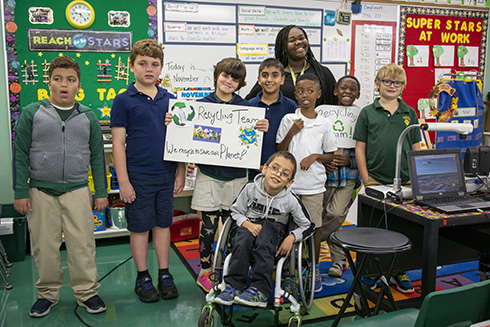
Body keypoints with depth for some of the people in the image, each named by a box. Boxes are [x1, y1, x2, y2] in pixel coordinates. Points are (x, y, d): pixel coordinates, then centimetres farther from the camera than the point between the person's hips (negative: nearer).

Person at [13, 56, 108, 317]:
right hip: (41, 191, 0)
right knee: (44, 246, 9)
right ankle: (47, 293, 26)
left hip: (77, 191, 1)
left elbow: (97, 157, 9)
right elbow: (20, 155, 2)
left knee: (82, 245, 3)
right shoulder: (32, 113, 1)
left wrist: (101, 192, 6)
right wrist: (21, 192, -1)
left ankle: (87, 292, 18)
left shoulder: (88, 117, 5)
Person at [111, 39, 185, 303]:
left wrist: (181, 172, 8)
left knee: (163, 224, 12)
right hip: (138, 176, -3)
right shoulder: (124, 101, -3)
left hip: (166, 174, 4)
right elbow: (118, 143, -6)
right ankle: (143, 278, 21)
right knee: (140, 227, 7)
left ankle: (164, 274, 24)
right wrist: (123, 181, -11)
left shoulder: (169, 99, 8)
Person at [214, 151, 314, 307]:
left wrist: (291, 237, -17)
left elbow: (308, 226, 0)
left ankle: (260, 290, -39)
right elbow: (235, 211, 2)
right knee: (244, 237, -34)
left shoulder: (291, 200, -11)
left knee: (266, 227, -36)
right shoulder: (251, 188, -10)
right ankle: (234, 285, -28)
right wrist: (247, 224, -17)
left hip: (276, 231, -1)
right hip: (250, 226, 1)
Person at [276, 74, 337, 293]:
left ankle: (314, 270, 24)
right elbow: (280, 152, 2)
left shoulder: (324, 124, 3)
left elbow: (330, 155, 8)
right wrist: (291, 132, -11)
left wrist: (315, 156, -10)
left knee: (315, 226, 7)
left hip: (314, 184, 0)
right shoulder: (288, 120, 2)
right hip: (289, 182, 0)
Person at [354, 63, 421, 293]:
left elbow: (416, 148, 12)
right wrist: (366, 179, -4)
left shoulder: (409, 113, 10)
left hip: (405, 182, 2)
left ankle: (399, 271, 24)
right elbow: (360, 147, 2)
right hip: (375, 181, -2)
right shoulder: (368, 113, 3)